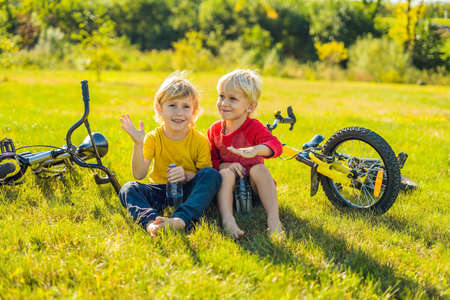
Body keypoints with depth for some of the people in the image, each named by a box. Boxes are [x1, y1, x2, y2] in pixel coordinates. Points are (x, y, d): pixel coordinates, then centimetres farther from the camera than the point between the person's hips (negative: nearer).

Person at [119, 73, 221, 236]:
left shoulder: (200, 141, -8)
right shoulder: (153, 138, -4)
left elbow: (206, 177, -6)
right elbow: (139, 174, -13)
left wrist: (187, 176, -27)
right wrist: (138, 144, -27)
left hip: (187, 192, -1)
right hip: (159, 191, 2)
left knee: (212, 174, -28)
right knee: (128, 188, -23)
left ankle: (181, 220, -47)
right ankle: (150, 222, -51)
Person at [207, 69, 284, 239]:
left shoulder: (254, 127, -11)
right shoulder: (214, 130, 2)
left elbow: (276, 145, -30)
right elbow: (211, 161, 4)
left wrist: (255, 150, -53)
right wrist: (227, 165, -20)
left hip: (252, 182, -2)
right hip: (230, 185, 2)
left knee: (260, 169, -31)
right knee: (226, 173, -29)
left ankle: (274, 220, -40)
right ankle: (228, 220, -47)